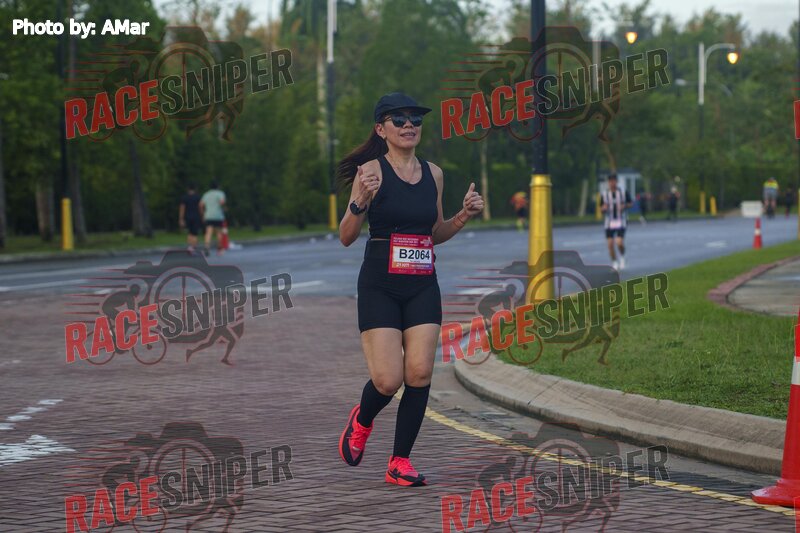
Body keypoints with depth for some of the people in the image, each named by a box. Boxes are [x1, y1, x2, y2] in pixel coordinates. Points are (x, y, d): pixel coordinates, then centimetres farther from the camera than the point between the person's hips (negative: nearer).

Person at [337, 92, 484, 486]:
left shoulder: (433, 174, 10)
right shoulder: (371, 171, -5)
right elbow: (346, 237, -7)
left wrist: (464, 216, 5)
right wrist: (361, 201, -24)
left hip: (423, 287, 4)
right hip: (379, 287, -4)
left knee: (420, 373, -7)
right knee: (388, 380, -10)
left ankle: (400, 462, 6)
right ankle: (361, 421, 25)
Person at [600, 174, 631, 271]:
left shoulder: (623, 193, -2)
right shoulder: (604, 195, 2)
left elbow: (630, 203, 8)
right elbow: (601, 208, 8)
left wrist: (624, 206, -14)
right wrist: (604, 208, -16)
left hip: (621, 222, -2)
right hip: (609, 222, 2)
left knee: (620, 243, -16)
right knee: (610, 244, -2)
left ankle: (622, 256, 15)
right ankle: (614, 262, 16)